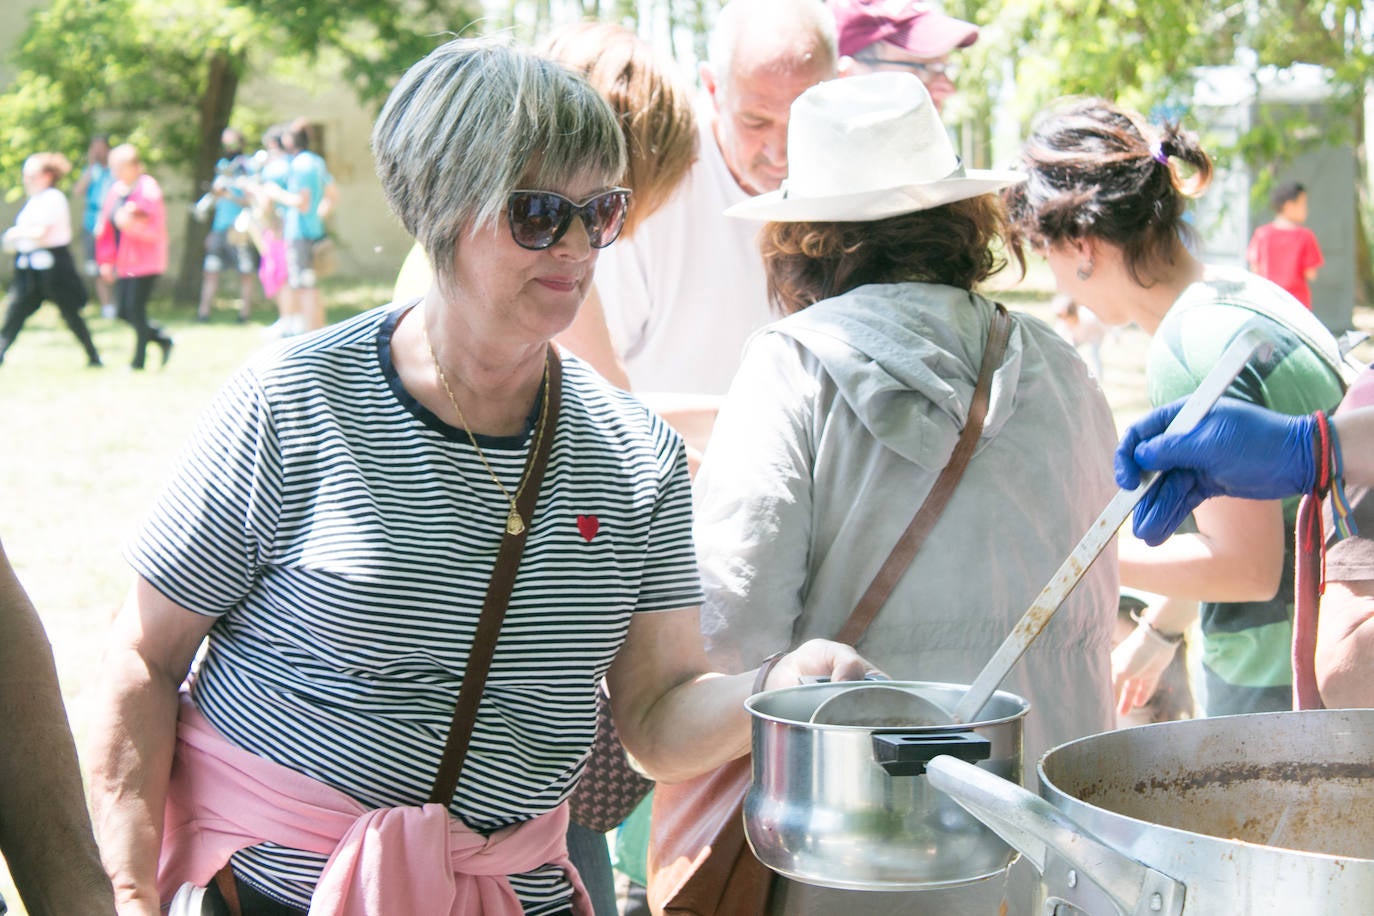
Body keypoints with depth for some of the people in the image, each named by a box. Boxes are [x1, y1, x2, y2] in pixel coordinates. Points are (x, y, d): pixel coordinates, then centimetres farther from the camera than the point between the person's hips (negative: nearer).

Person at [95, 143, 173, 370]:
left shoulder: (148, 190, -10)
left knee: (136, 309, -8)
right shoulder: (116, 190, 11)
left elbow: (154, 228, -17)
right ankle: (162, 338, 22)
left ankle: (139, 360, 5)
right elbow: (105, 226, 15)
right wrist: (105, 259, 10)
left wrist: (130, 223, -33)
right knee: (123, 311, 5)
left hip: (144, 262, -7)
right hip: (123, 264, 7)